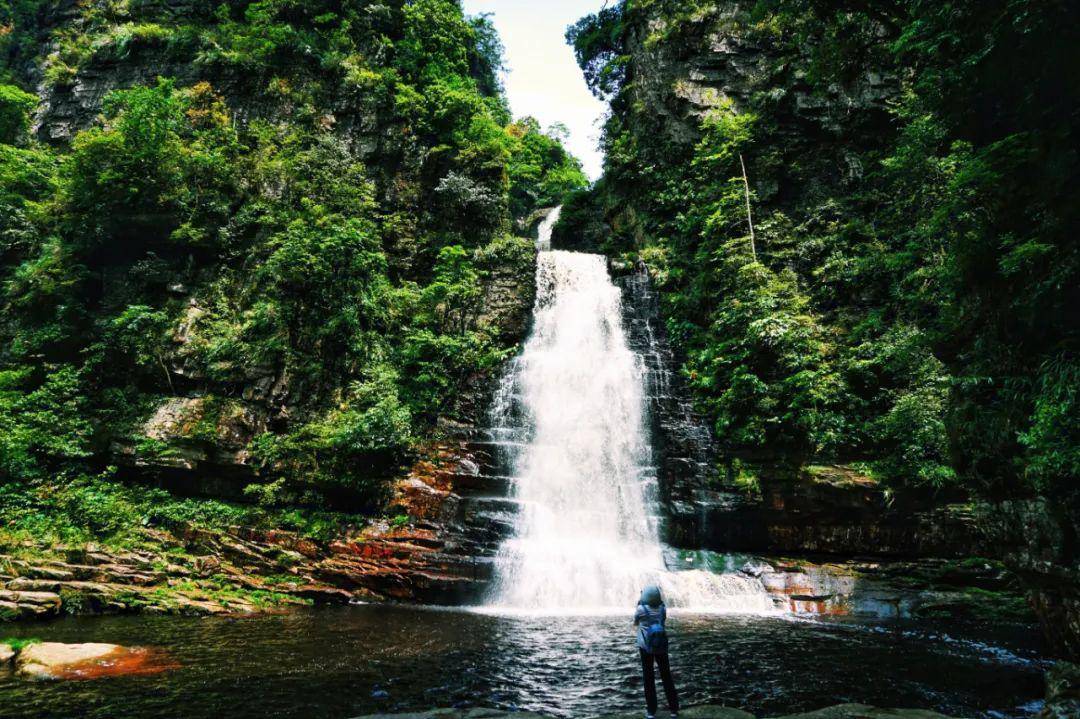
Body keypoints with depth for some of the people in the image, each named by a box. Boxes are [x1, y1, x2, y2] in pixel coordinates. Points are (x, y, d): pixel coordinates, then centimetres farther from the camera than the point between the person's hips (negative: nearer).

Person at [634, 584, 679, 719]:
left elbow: (635, 623, 4)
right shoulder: (663, 609, -4)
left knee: (649, 678, 8)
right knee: (667, 677, 14)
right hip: (661, 647, 3)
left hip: (646, 647, -3)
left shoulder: (641, 609, -14)